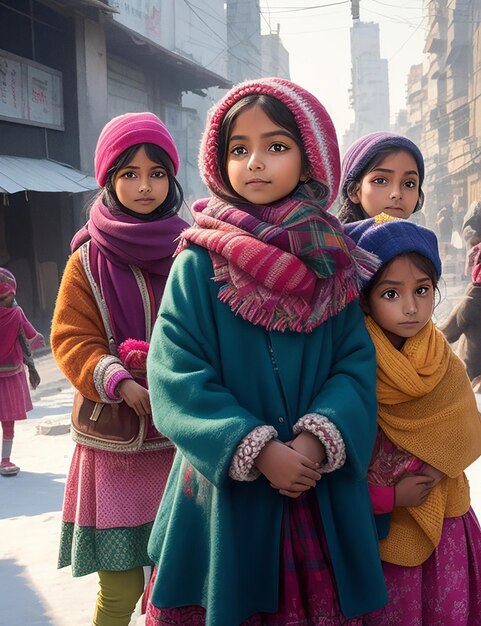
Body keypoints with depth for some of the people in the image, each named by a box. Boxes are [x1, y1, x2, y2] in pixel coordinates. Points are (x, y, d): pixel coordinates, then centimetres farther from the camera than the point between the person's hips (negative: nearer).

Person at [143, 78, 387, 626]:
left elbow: (357, 363, -4)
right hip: (227, 488, -2)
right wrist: (258, 450, -19)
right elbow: (177, 378, -12)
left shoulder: (332, 262, 2)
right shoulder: (199, 263, -6)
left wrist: (317, 440, -20)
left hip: (324, 490, 2)